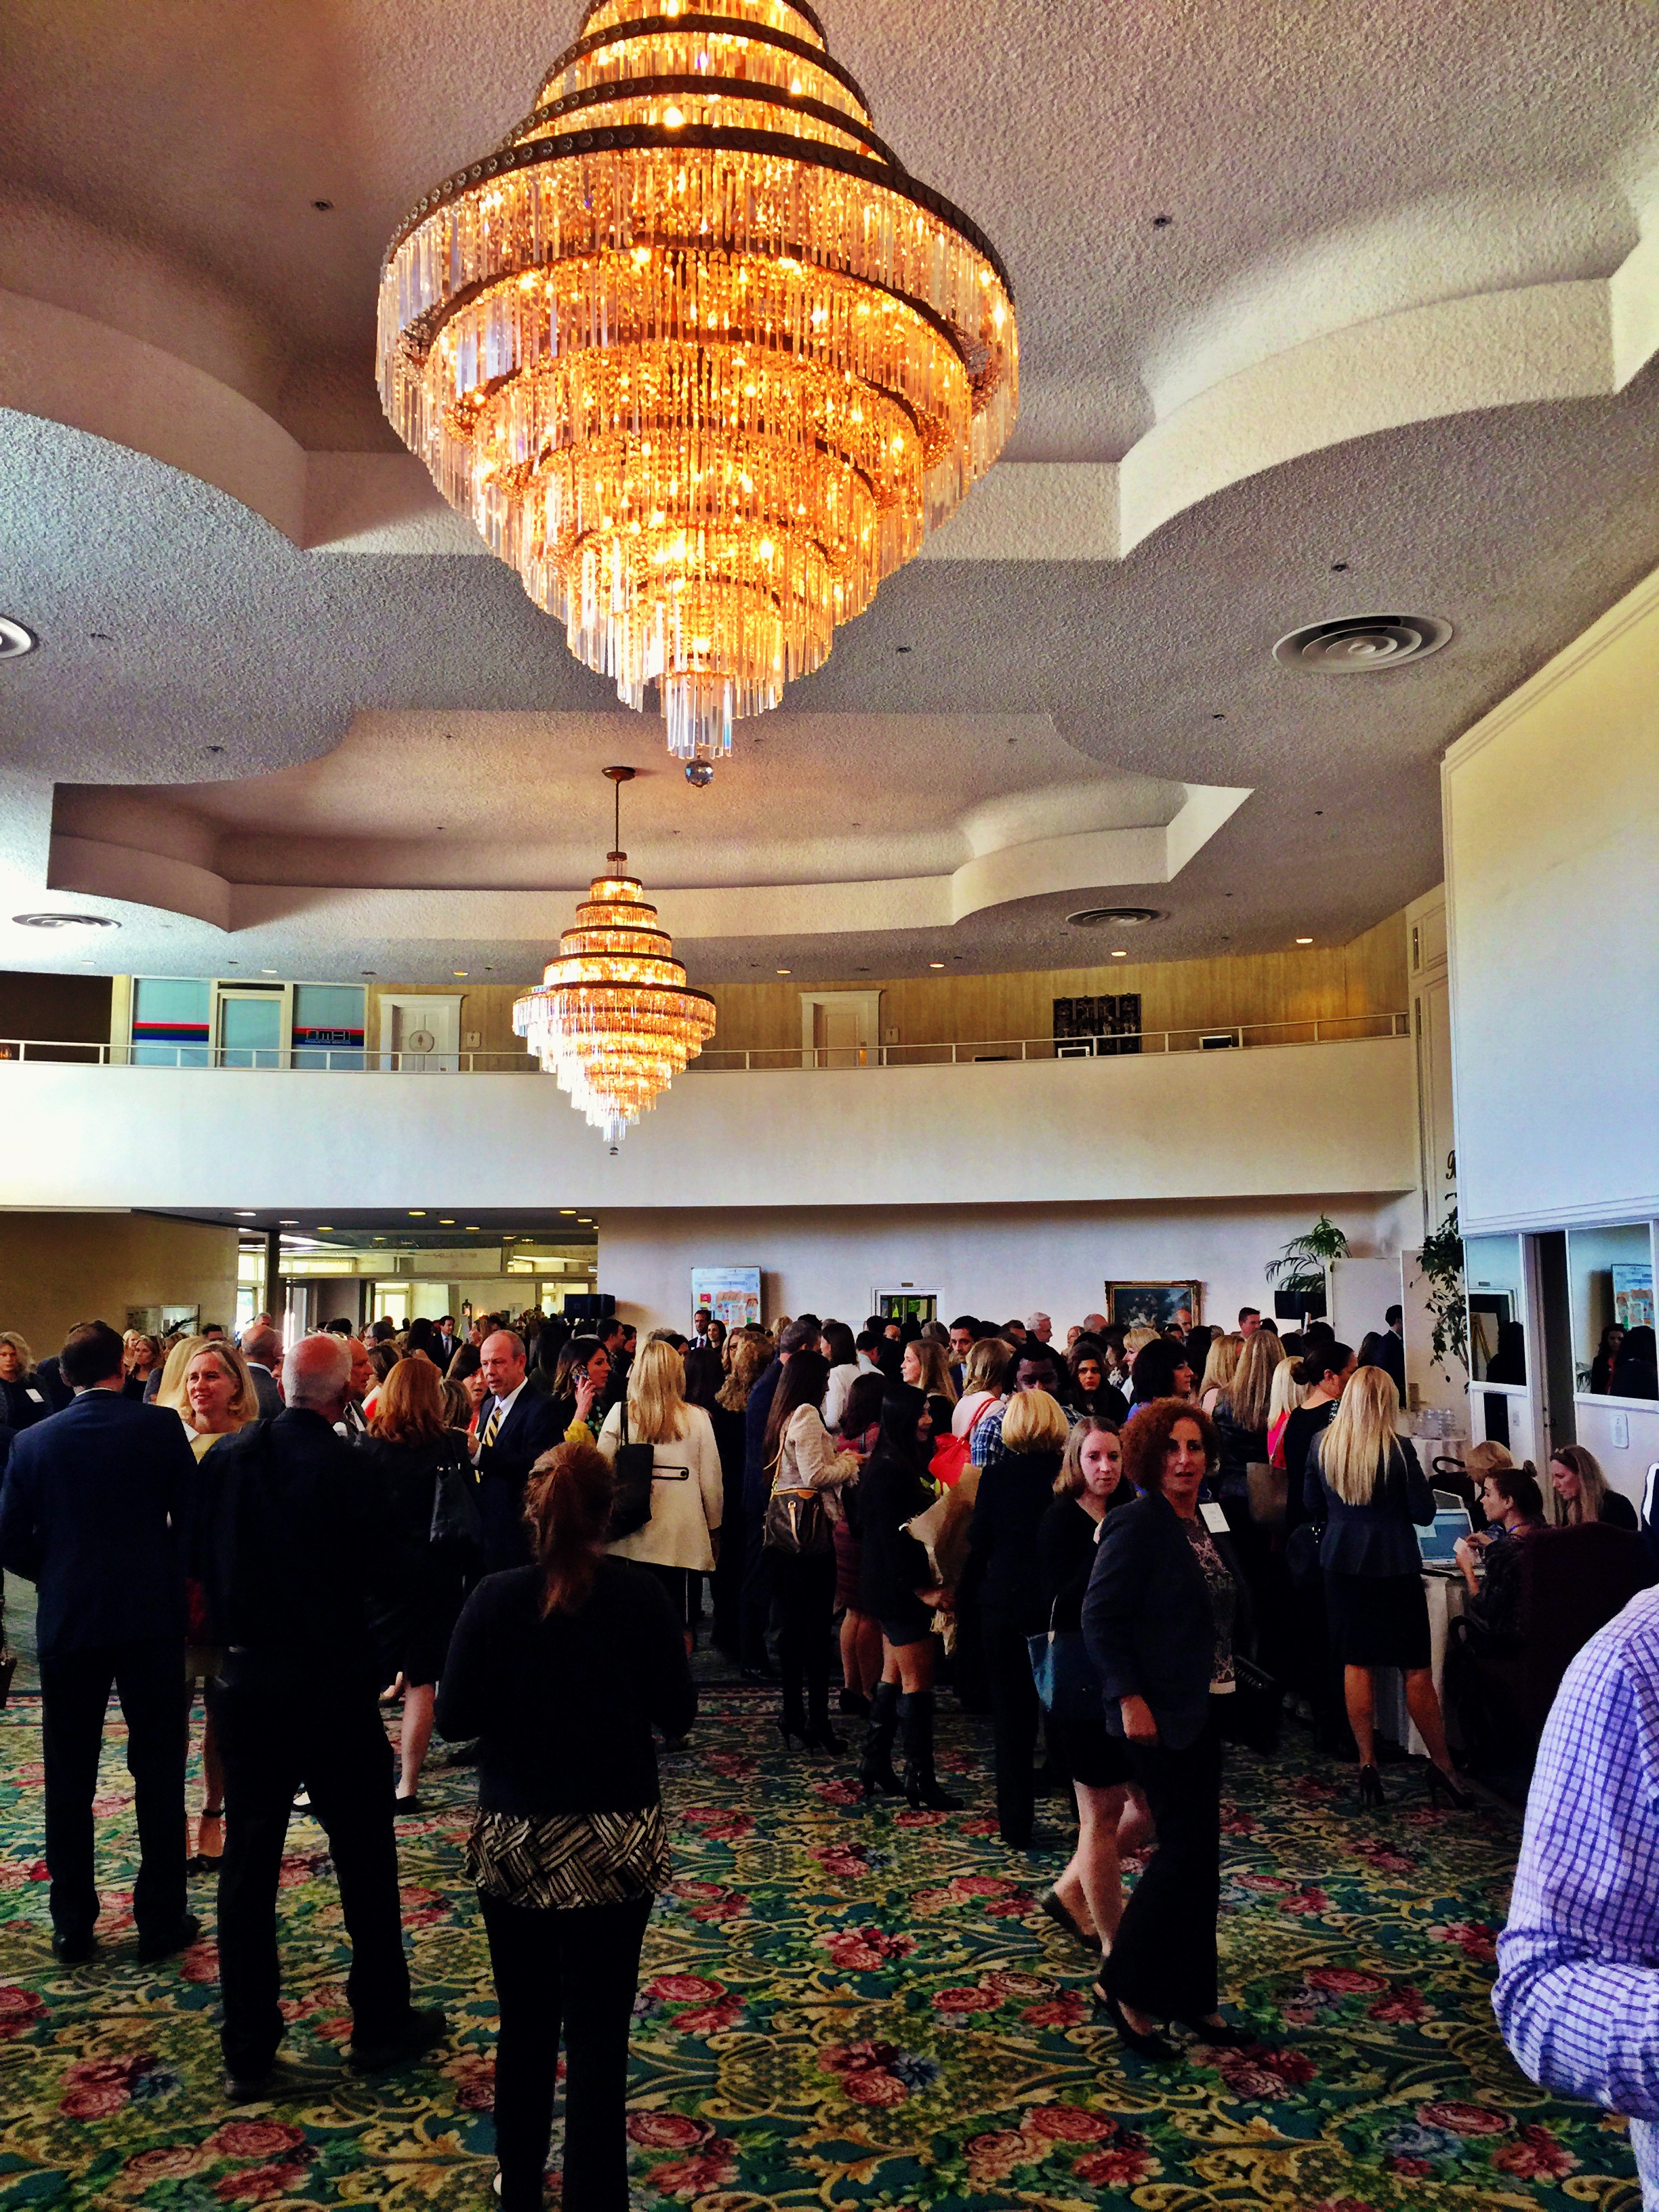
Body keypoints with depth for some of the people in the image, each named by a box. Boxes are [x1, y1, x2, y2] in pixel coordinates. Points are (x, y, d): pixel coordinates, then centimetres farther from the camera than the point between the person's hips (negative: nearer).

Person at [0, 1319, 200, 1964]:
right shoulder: (161, 1427, -8)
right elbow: (193, 1517, -7)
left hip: (67, 1622, 2)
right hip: (152, 1618, -1)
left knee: (69, 1782, 13)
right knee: (158, 1772, 9)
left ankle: (72, 1926, 20)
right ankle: (162, 1919, 15)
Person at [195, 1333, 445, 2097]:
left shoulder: (224, 1458, -3)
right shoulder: (348, 1467, -17)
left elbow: (201, 1559, 4)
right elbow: (378, 1568, -11)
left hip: (245, 1681, 4)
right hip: (333, 1683, -4)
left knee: (247, 1865, 12)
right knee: (365, 1860, 12)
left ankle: (247, 2053, 20)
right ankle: (381, 2026, 24)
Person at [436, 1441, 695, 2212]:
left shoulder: (495, 1598, -10)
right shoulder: (640, 1595, -11)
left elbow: (454, 1717, -7)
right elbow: (677, 1713, -6)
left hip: (514, 1837, 2)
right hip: (615, 1838, -1)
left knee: (524, 2022, 19)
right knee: (598, 2031, 7)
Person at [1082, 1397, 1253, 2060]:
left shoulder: (1207, 1523, 10)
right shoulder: (1137, 1525, -15)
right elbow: (1100, 1617, -17)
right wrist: (1128, 1698, -22)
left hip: (1204, 1707, 8)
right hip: (1159, 1712, -8)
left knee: (1197, 1850, 13)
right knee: (1187, 1849, -5)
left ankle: (1189, 1996, 25)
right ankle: (1124, 1986, 10)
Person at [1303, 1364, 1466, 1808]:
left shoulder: (1322, 1443, -2)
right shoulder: (1398, 1448, -14)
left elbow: (1311, 1503, 10)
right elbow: (1424, 1513, -9)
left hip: (1342, 1562, 4)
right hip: (1394, 1565, -3)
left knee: (1356, 1665, 10)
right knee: (1417, 1669, 5)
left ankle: (1368, 1764, 13)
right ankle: (1442, 1767, 14)